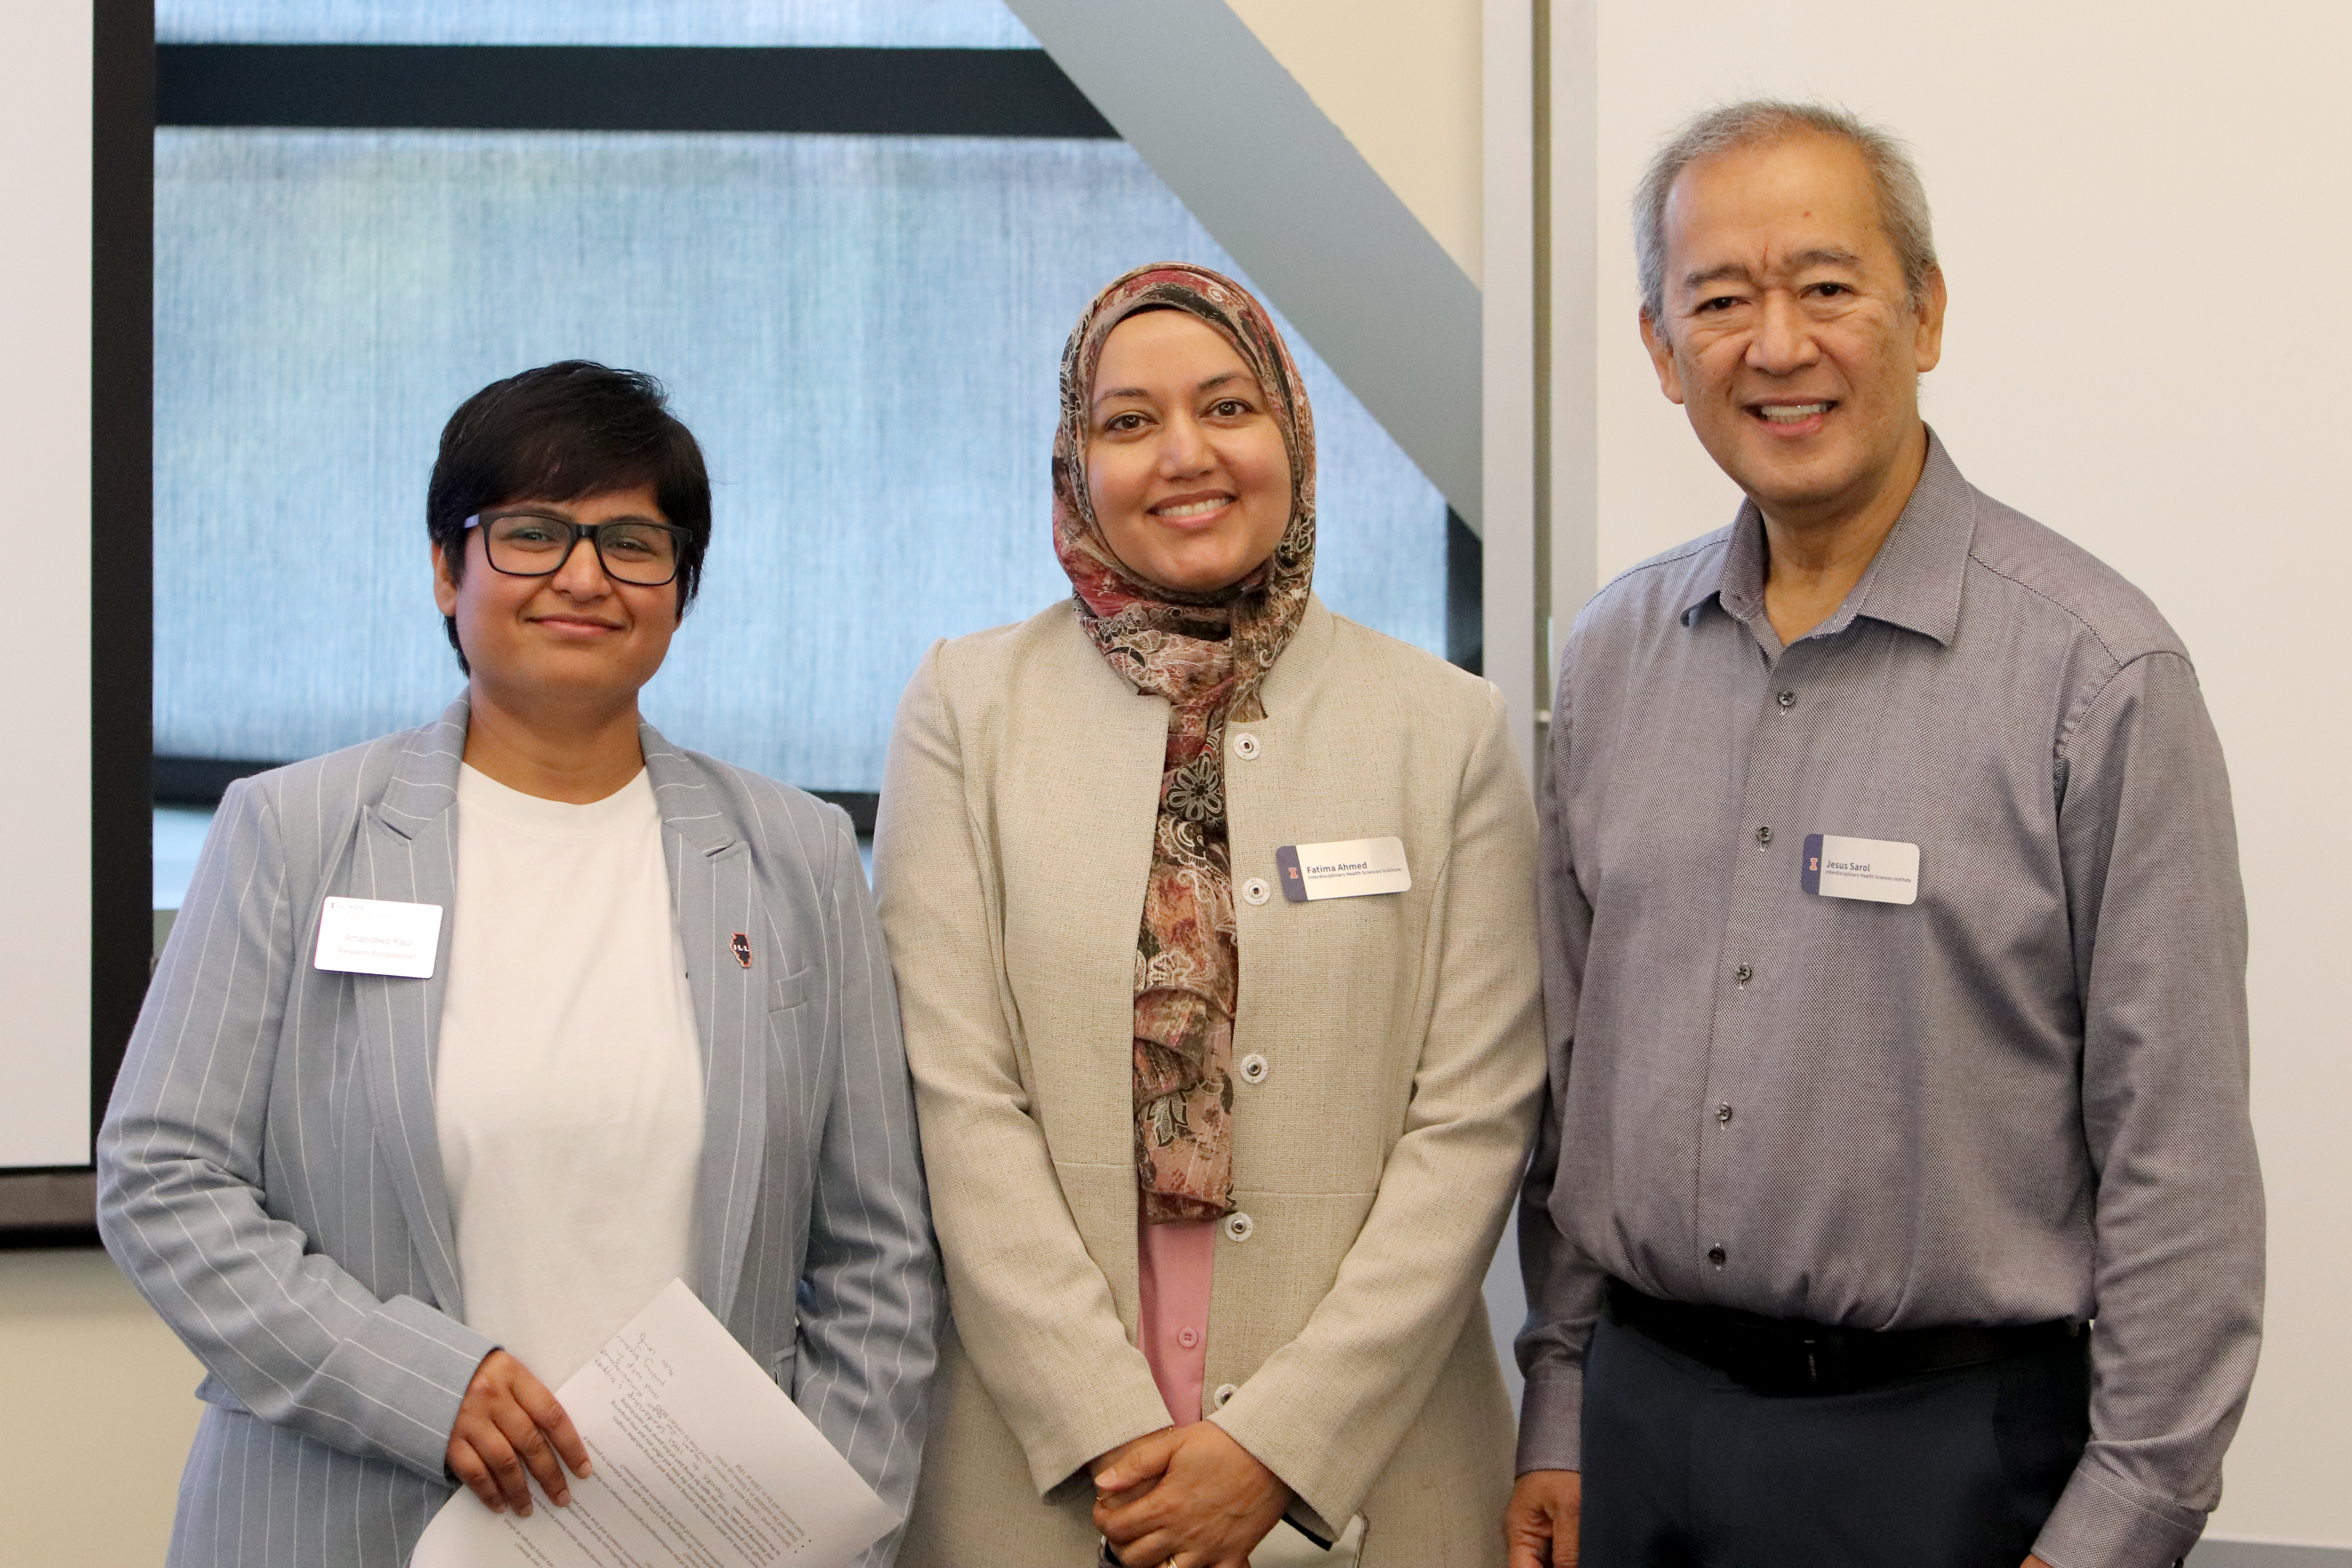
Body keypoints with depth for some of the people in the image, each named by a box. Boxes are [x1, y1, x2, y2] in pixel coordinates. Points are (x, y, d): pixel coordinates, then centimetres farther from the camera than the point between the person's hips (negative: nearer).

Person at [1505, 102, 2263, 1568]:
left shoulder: (2099, 669, -11)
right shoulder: (1615, 654, 5)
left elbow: (2177, 1156, -11)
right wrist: (1561, 1408, 10)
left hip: (1958, 1444, -4)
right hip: (1643, 1420, 5)